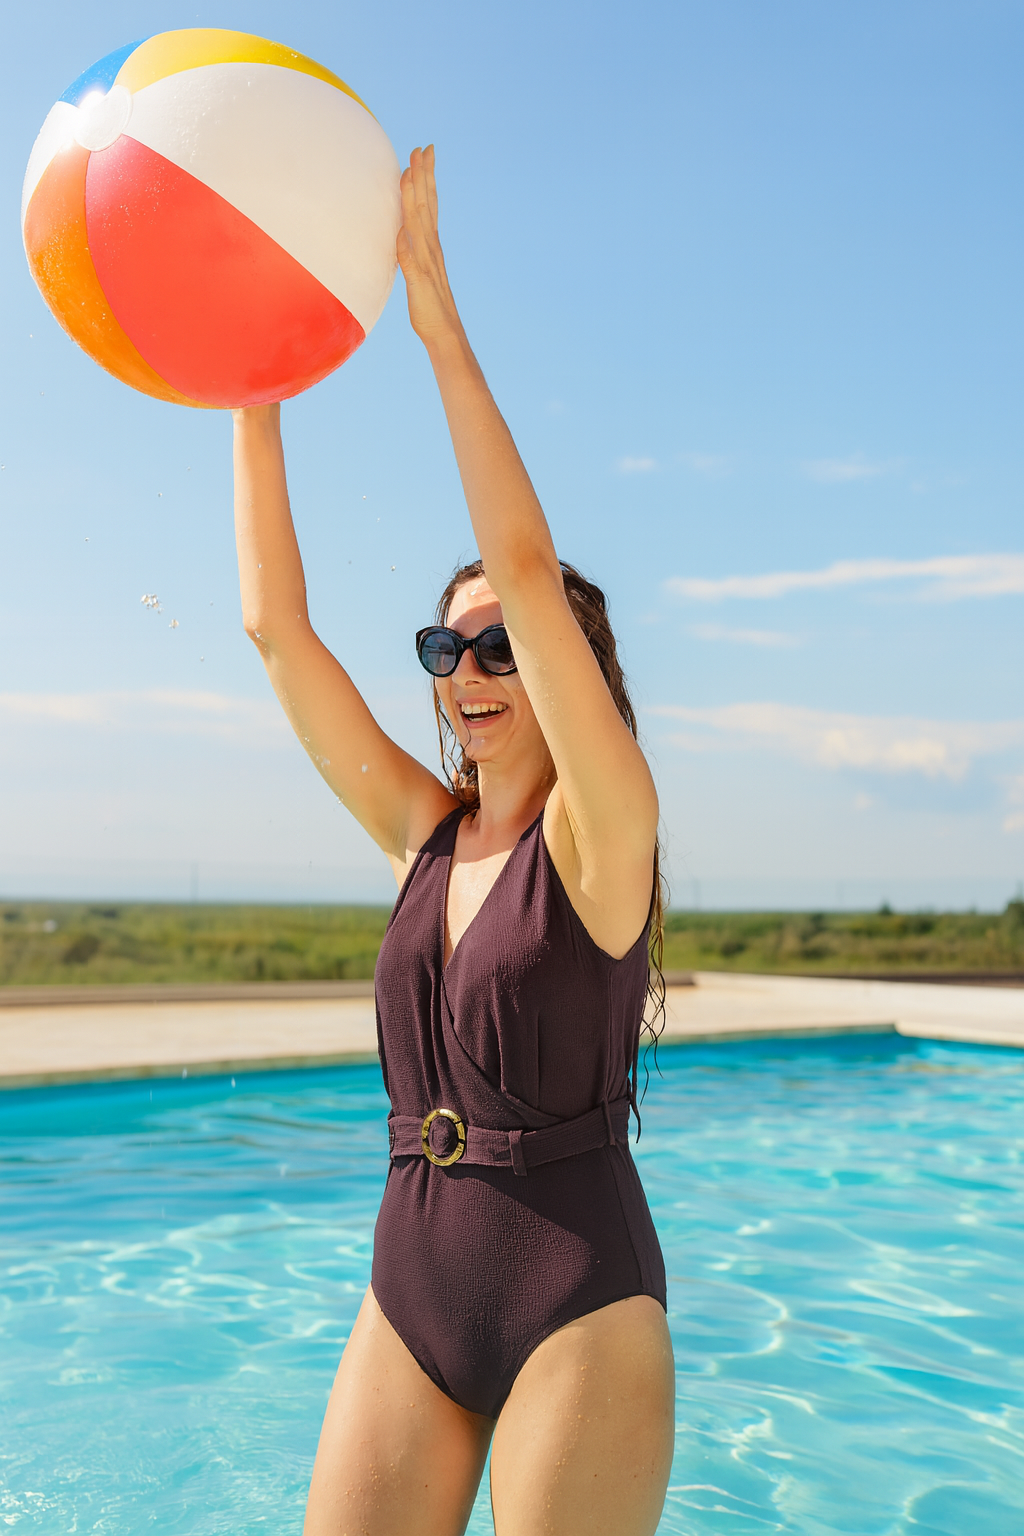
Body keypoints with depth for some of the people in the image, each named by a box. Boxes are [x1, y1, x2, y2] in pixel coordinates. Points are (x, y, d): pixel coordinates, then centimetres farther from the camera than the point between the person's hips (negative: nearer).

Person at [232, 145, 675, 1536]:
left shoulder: (601, 831, -9)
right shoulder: (423, 833, 6)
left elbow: (529, 568, -21)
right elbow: (275, 624, 2)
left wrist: (435, 312, -20)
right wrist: (252, 391, -2)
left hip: (579, 1305, -5)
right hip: (409, 1292, 5)